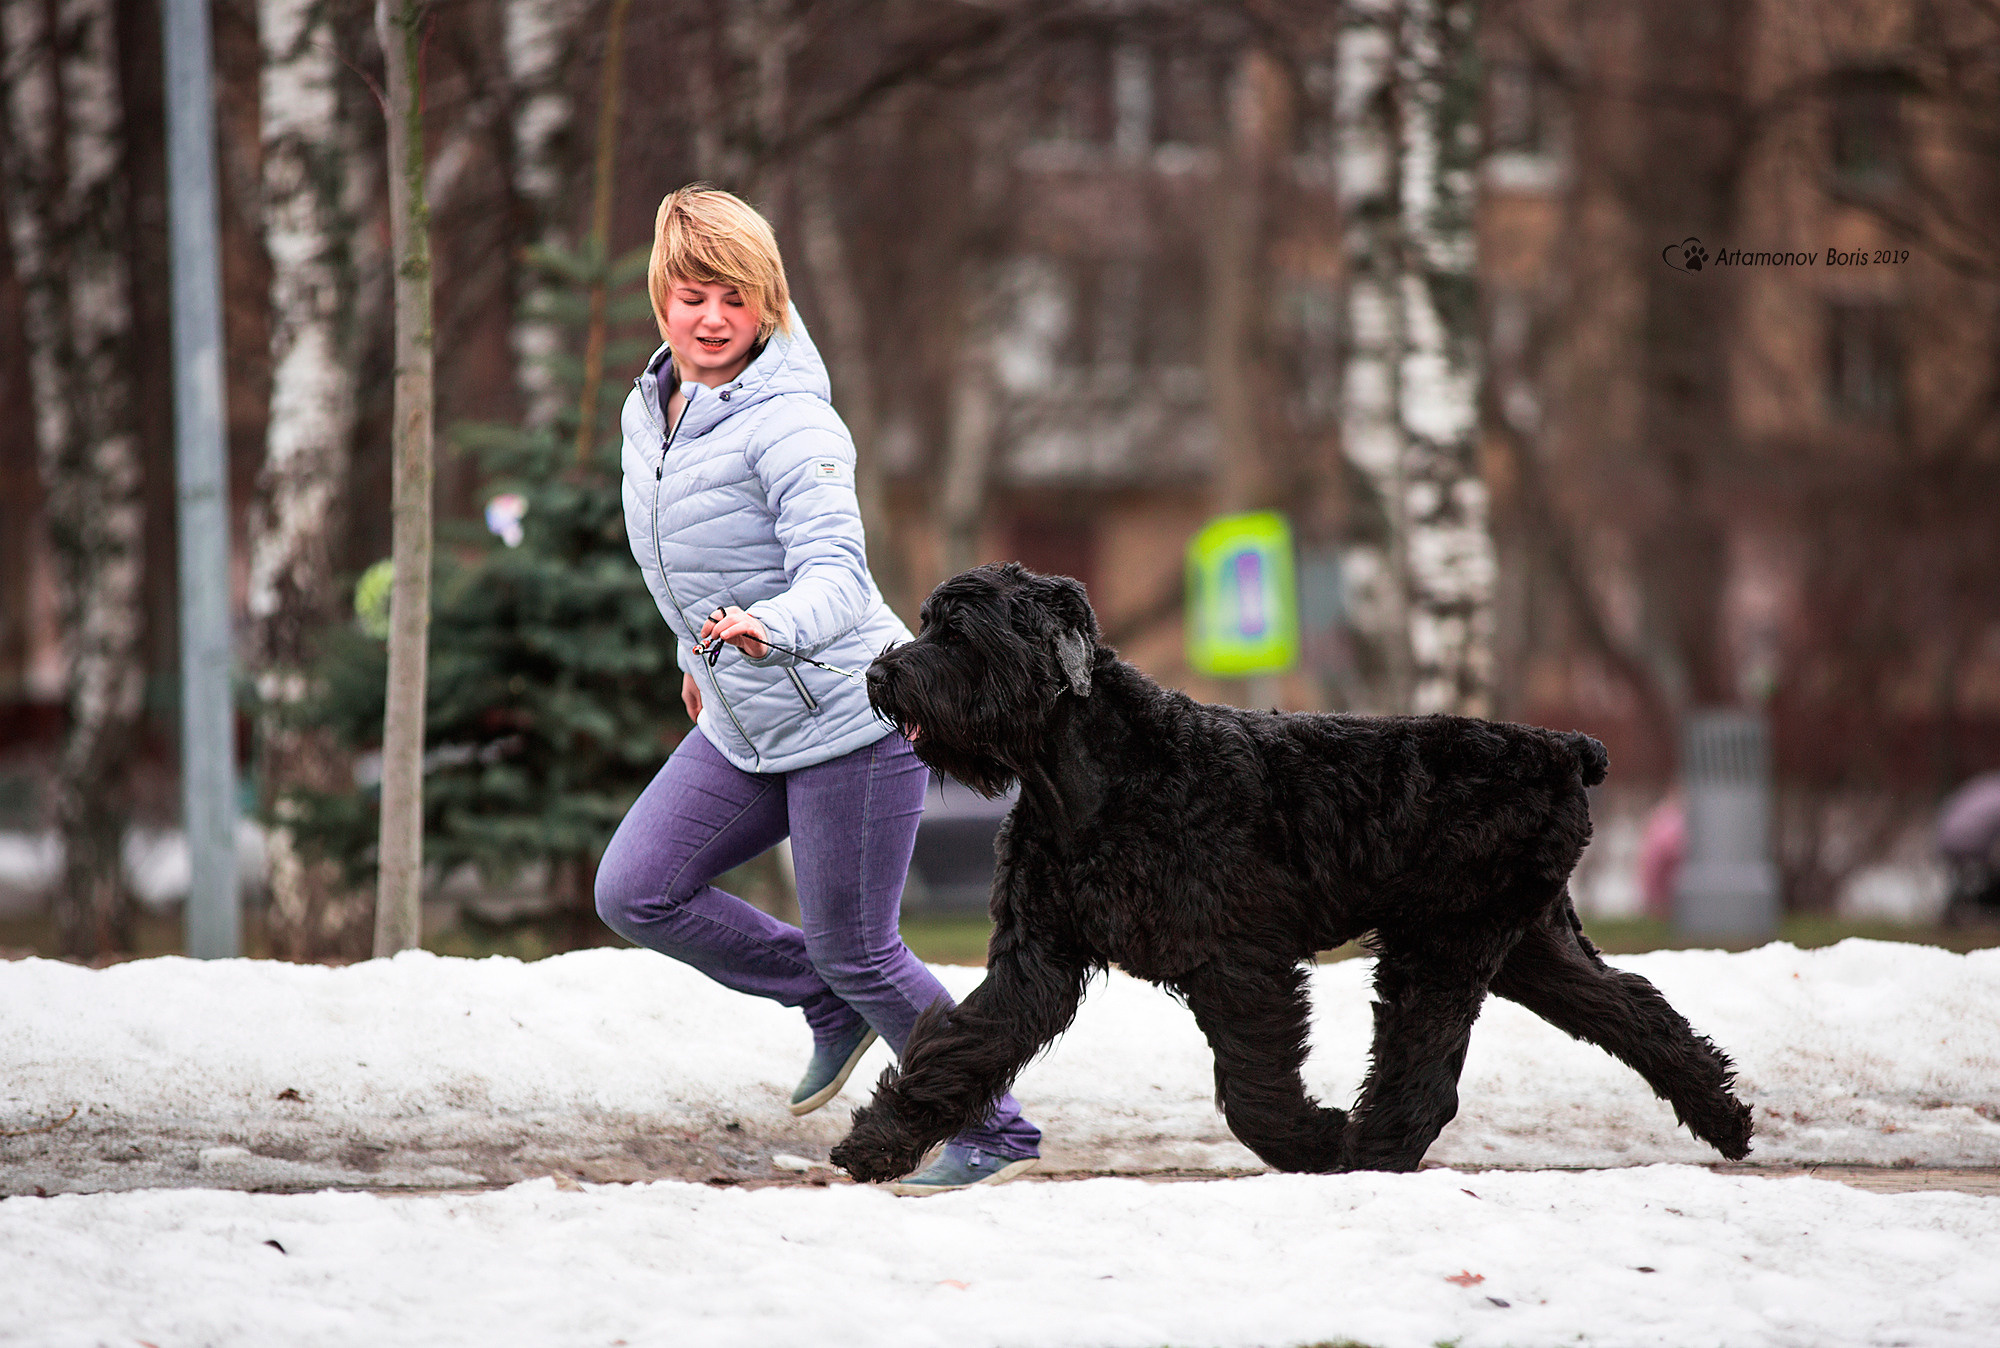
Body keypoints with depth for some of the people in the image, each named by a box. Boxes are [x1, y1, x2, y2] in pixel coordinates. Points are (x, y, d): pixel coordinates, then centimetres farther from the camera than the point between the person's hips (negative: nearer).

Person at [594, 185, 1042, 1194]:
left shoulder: (790, 422, -19)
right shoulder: (648, 412, 5)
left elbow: (835, 573, -31)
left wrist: (772, 628, -50)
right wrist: (698, 655, 32)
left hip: (850, 719, -8)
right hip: (742, 728, 8)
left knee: (855, 952, -2)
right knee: (634, 893, -1)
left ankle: (997, 1137, 16)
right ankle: (832, 1005, 19)